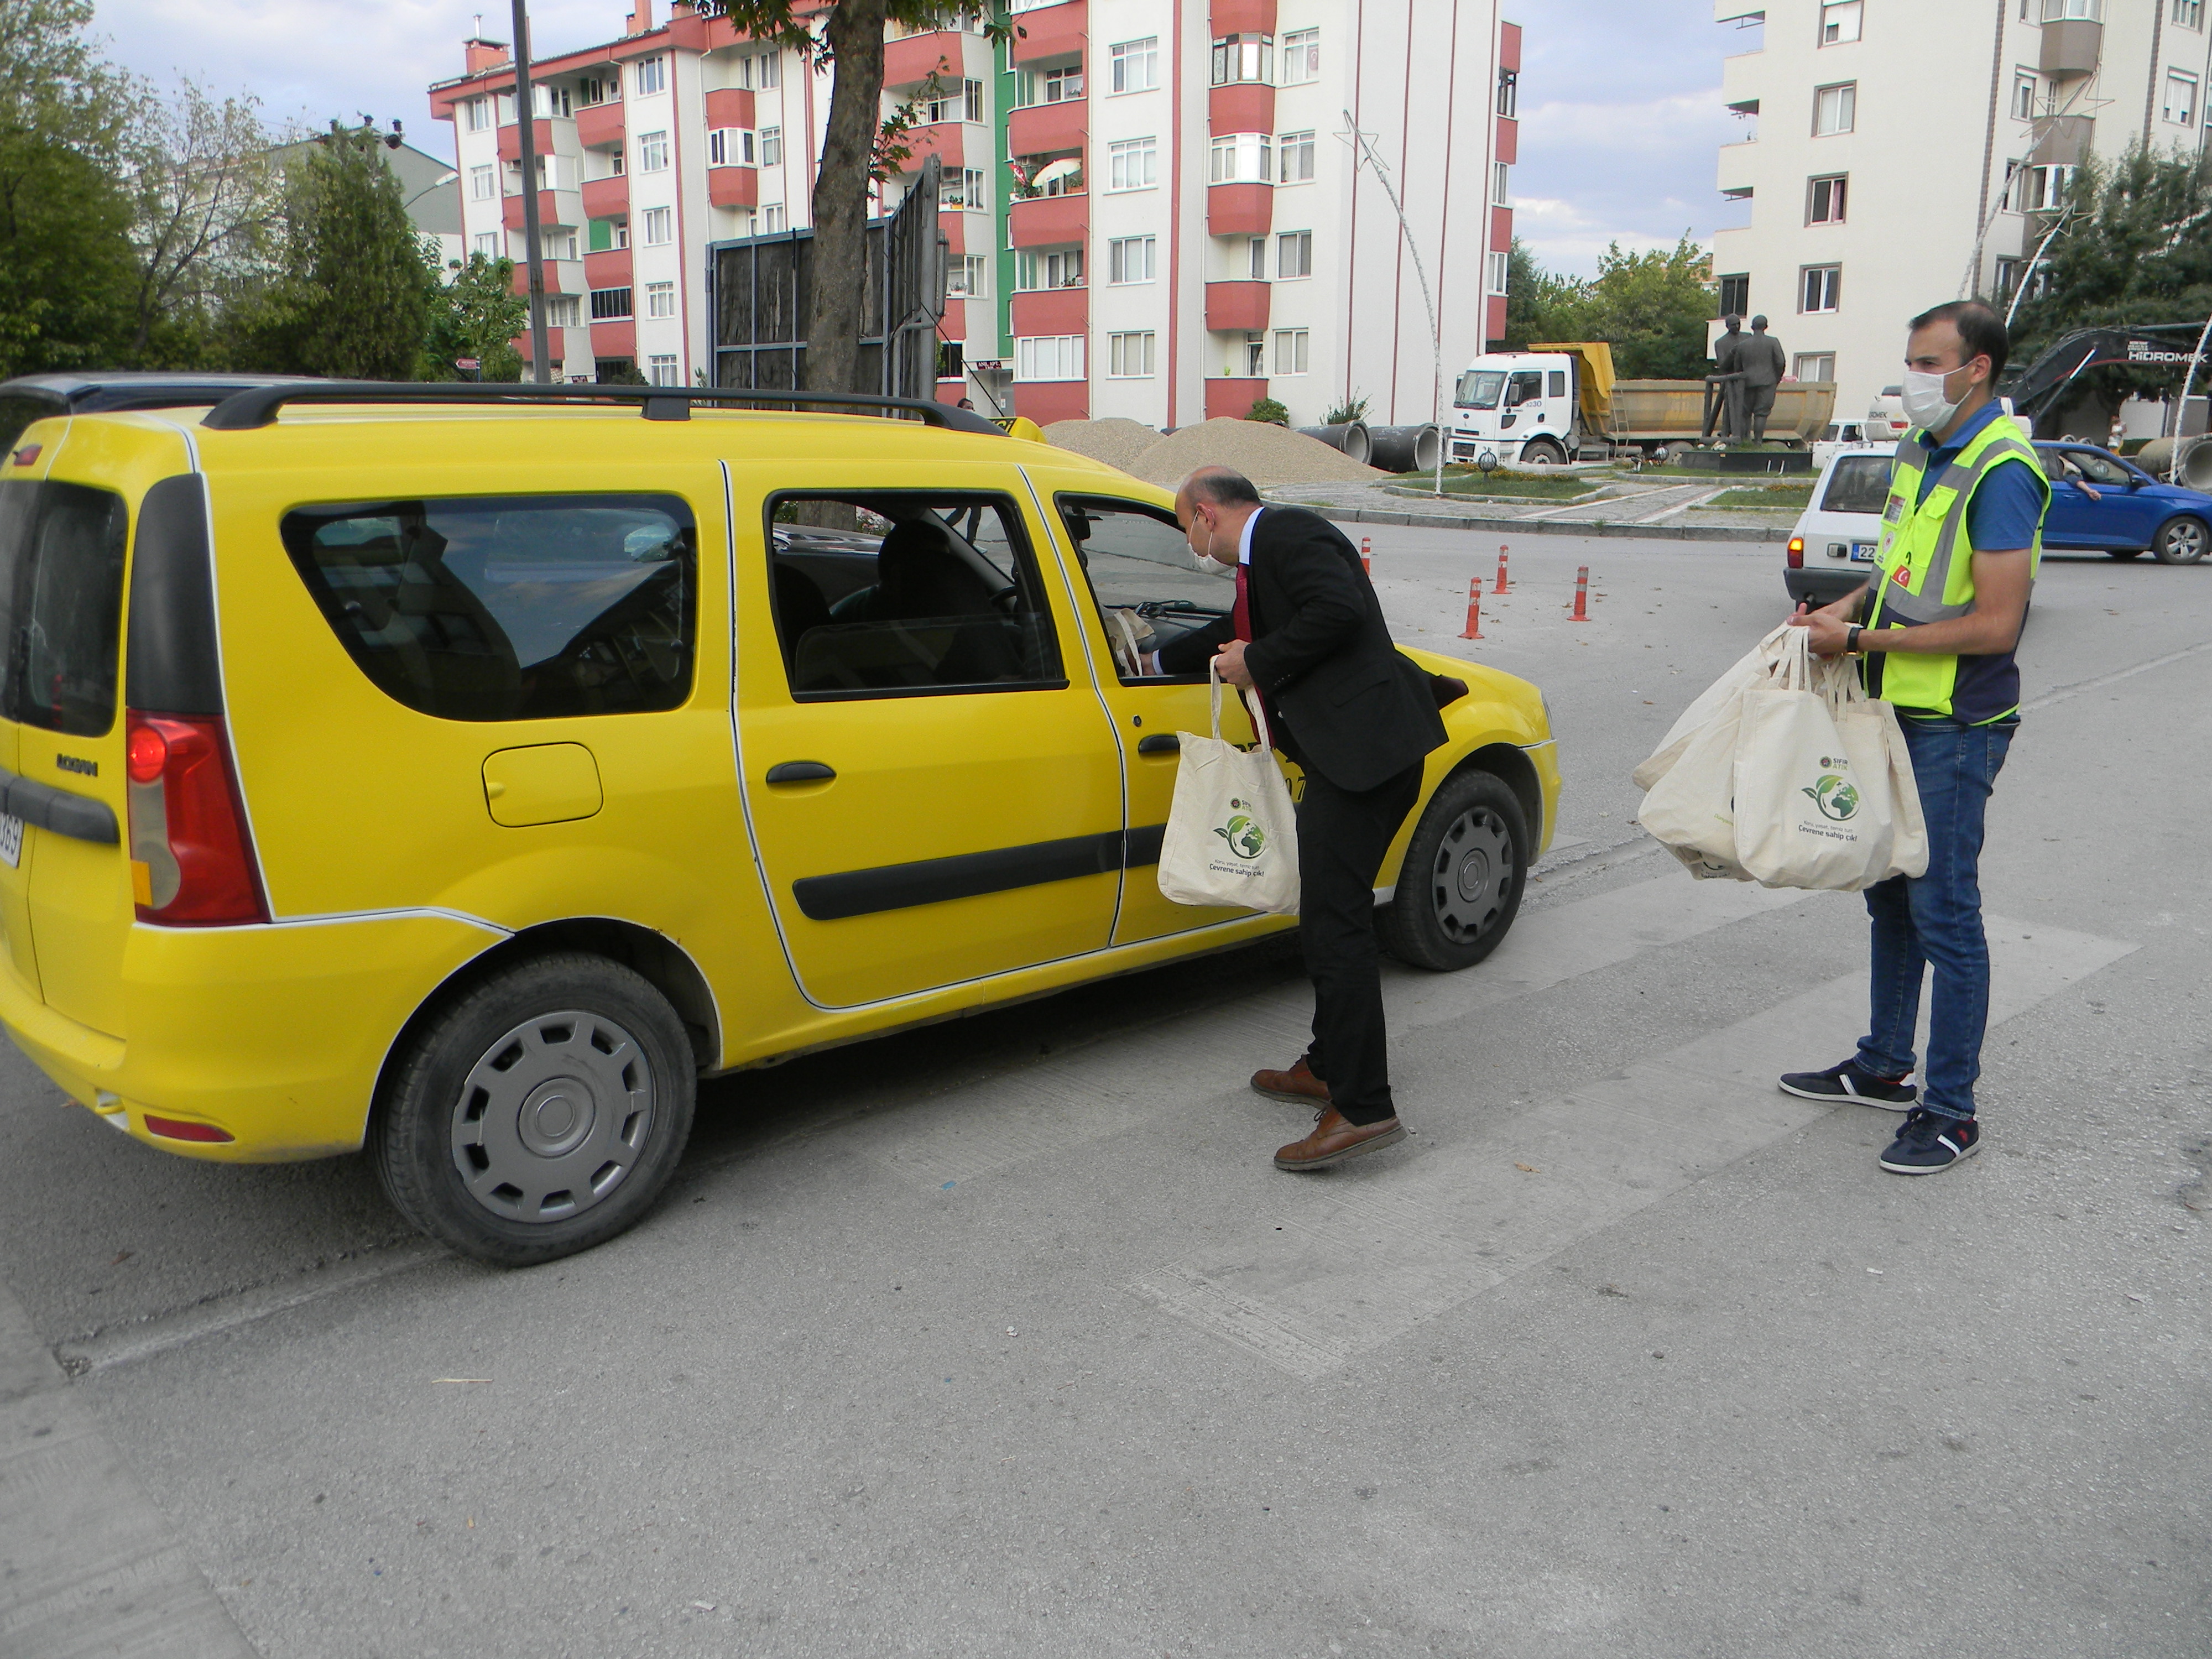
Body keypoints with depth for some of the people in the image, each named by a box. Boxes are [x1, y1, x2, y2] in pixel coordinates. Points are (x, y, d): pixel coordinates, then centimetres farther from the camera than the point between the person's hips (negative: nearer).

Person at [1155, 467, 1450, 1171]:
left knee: (1335, 924, -12)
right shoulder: (1264, 554, 24)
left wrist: (1258, 663, -13)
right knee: (1330, 917, 19)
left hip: (1362, 746, -11)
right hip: (1347, 751, 11)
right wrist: (1157, 661, 51)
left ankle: (1364, 1108, -11)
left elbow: (1340, 611, -24)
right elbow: (1243, 632, 40)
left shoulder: (1288, 533, -8)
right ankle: (1331, 1067, 31)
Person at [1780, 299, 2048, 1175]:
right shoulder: (1920, 451, 10)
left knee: (1944, 912, -4)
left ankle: (1951, 1112, 8)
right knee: (1891, 895, 17)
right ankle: (1885, 1067, 31)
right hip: (1900, 711, 9)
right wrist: (1845, 609, 4)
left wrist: (1863, 641, -19)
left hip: (1956, 726, -9)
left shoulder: (2002, 471, -18)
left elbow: (1994, 625, -23)